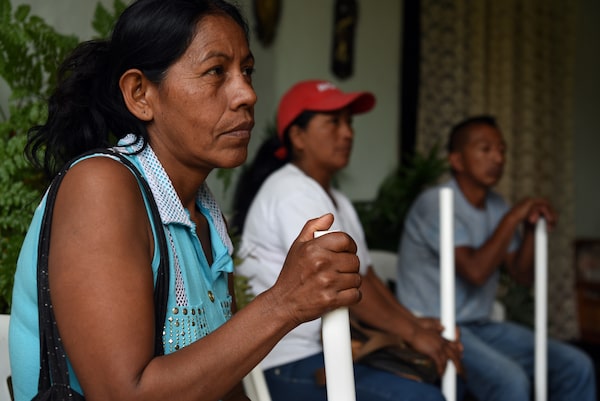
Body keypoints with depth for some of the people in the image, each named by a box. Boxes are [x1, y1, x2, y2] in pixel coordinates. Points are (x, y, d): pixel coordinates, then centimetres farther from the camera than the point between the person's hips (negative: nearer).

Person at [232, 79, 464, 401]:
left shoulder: (337, 201, 17)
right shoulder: (293, 193, -15)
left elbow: (368, 278, 15)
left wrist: (415, 323, 1)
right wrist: (413, 334, -15)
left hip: (331, 348, 10)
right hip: (290, 364, -10)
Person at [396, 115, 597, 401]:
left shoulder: (496, 206, 10)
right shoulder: (435, 203, -15)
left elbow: (522, 275, 9)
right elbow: (475, 272, -26)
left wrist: (530, 228, -7)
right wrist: (513, 218, -19)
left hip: (481, 326, 8)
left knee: (576, 365, -5)